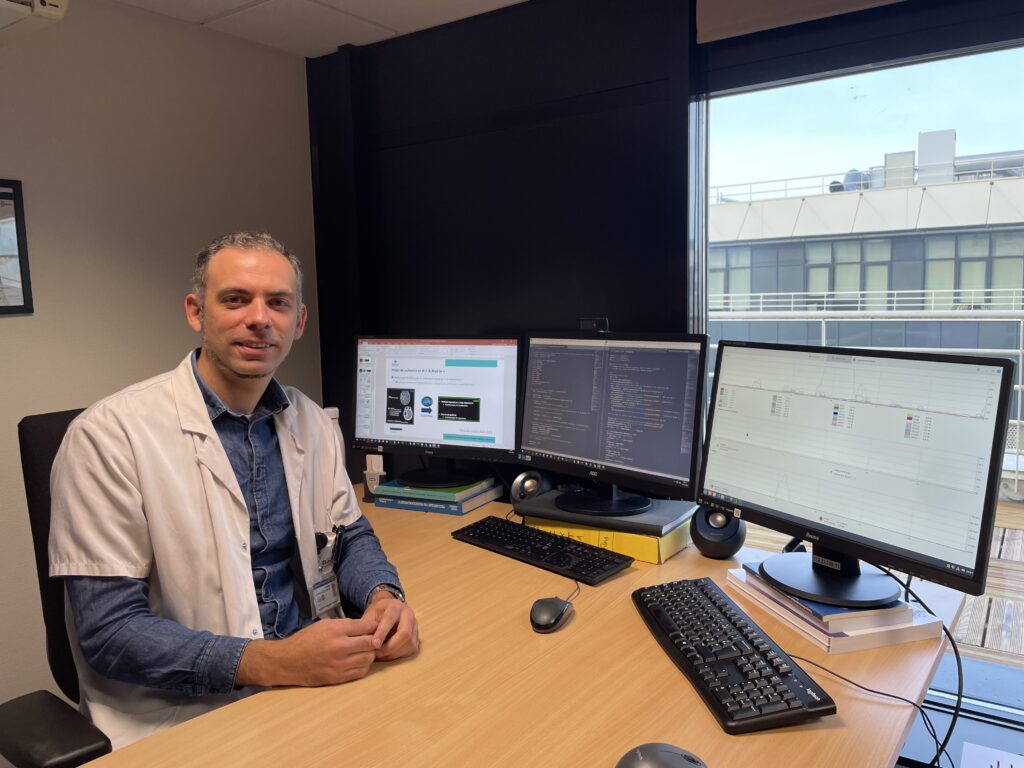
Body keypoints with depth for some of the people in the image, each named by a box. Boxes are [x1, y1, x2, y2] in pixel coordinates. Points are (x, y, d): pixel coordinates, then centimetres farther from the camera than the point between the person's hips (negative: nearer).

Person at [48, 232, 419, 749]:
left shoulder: (313, 423, 3)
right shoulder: (109, 434, -13)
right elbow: (107, 629, -14)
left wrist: (383, 595, -9)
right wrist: (271, 663, -25)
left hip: (314, 679, 4)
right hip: (184, 713, -3)